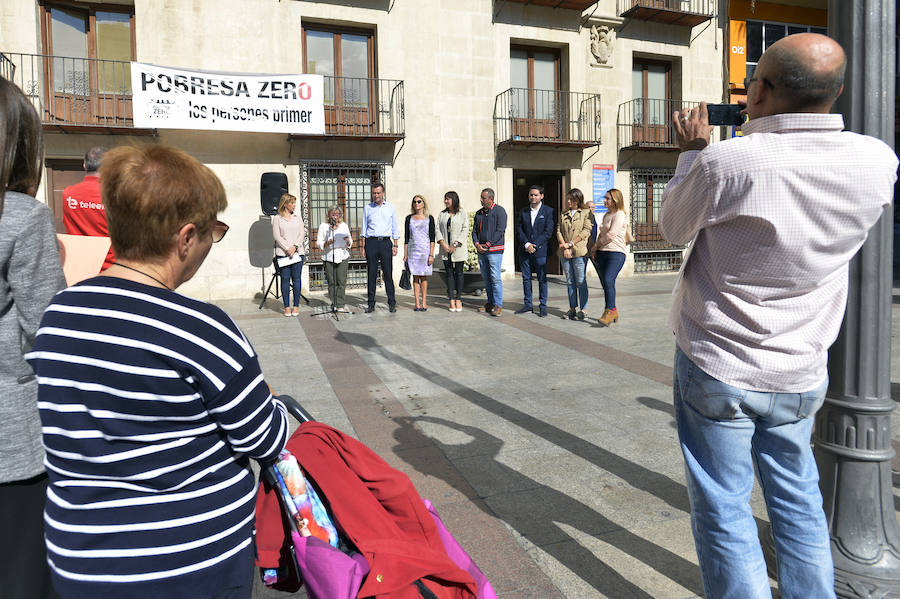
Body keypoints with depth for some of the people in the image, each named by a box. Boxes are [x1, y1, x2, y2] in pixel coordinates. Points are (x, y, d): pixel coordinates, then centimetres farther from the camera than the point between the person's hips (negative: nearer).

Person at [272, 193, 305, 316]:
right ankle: (287, 306, 5)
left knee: (296, 279, 1)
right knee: (285, 279, 0)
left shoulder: (297, 217, 14)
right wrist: (287, 249, -13)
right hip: (283, 253, -2)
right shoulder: (277, 218, 5)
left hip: (297, 252, 2)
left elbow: (302, 234, 5)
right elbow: (277, 236, -3)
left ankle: (296, 306, 8)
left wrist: (295, 247, -10)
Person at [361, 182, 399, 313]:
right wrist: (363, 247, 4)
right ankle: (371, 304, 5)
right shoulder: (367, 208, 10)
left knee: (388, 274, -2)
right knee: (371, 274, 0)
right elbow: (364, 228, 11)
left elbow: (395, 227, 12)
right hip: (371, 242, 0)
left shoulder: (390, 207, 10)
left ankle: (392, 303, 5)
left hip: (386, 242, 0)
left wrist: (395, 245, 4)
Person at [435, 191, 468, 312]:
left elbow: (465, 230, -5)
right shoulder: (442, 214, 13)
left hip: (458, 248, -3)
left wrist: (455, 245, -12)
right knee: (449, 274, 2)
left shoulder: (462, 213, 2)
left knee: (458, 273, 2)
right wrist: (443, 244, -8)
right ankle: (451, 300, 4)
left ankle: (458, 299, 9)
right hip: (445, 249, 3)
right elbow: (438, 229, 7)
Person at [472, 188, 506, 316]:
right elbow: (474, 231, 16)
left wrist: (487, 244, -14)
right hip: (481, 251, 6)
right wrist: (477, 244, -3)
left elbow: (500, 231, -11)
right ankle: (490, 303, 17)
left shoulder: (499, 211, -3)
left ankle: (498, 305, -6)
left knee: (495, 278, -10)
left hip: (494, 250, -6)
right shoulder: (479, 213, 16)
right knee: (486, 278, 9)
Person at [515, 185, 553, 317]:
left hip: (540, 250, -4)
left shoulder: (548, 211, 1)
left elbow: (548, 232, -6)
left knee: (542, 279, -1)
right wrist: (526, 244, -9)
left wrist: (535, 245, -13)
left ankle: (543, 306, 6)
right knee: (526, 278, 7)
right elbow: (519, 230, 6)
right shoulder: (523, 212, 13)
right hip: (525, 250, 4)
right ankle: (528, 305, 16)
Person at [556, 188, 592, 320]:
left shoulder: (585, 213, 5)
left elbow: (586, 231, -5)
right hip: (565, 252, 4)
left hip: (579, 251, -4)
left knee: (580, 281, -4)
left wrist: (571, 243, -10)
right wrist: (564, 247, -7)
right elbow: (558, 231, 8)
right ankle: (572, 308, 11)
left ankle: (582, 309, 1)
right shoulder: (563, 215, 17)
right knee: (570, 281, 6)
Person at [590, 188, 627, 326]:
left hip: (616, 253, -8)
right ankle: (613, 311, 12)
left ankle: (609, 312, -17)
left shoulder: (619, 214, -6)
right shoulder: (606, 215, 21)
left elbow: (610, 235, -12)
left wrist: (596, 245, -1)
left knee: (608, 280, -20)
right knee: (605, 283, 4)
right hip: (602, 253, 8)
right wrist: (595, 248, 7)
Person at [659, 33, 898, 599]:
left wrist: (692, 152, 8)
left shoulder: (724, 163, -23)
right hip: (803, 374, 5)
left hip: (717, 367, -5)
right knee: (798, 498, 22)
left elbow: (675, 227, -4)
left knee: (723, 507, 9)